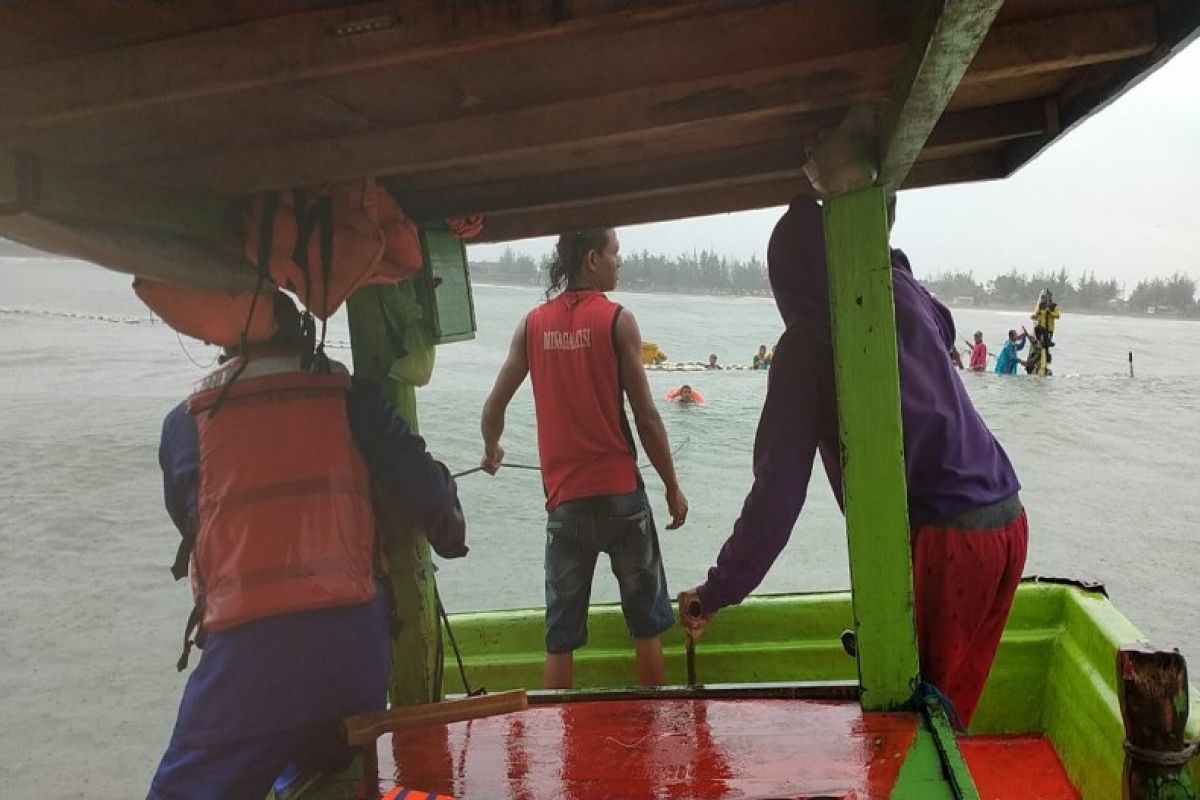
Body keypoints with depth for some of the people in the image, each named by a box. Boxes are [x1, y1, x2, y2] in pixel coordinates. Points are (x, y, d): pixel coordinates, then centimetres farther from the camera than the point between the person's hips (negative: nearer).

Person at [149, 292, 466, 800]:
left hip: (248, 642, -1)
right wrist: (450, 536, 23)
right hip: (355, 634, 2)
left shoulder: (185, 423, 9)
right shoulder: (351, 398, 6)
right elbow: (425, 494, 0)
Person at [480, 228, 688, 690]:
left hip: (564, 501, 3)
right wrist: (673, 487, 3)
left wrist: (492, 451, 28)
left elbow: (494, 408, 7)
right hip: (620, 495, -3)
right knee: (646, 621, 13)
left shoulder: (533, 324, 4)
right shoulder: (617, 320, -6)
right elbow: (646, 418, -7)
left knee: (561, 634, 12)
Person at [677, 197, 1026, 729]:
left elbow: (777, 493, -11)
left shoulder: (805, 347, -8)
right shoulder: (901, 292, 8)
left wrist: (715, 594, -3)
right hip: (1007, 522, 7)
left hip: (937, 540, -7)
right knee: (951, 706, 19)